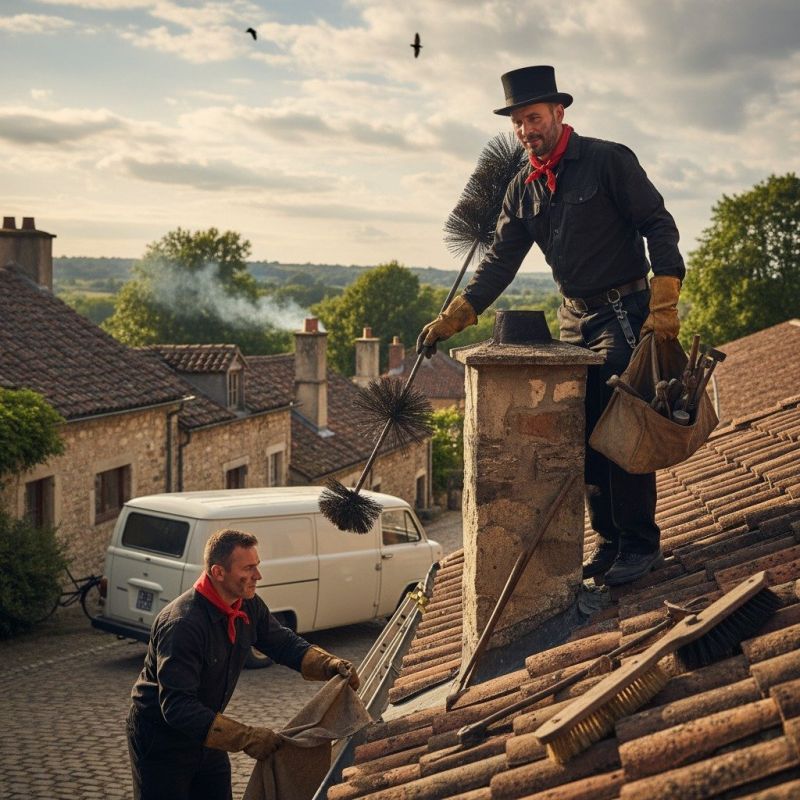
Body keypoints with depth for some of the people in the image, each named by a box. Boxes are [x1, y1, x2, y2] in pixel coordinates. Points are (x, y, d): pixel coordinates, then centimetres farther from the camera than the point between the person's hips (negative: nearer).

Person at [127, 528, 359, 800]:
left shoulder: (249, 607, -7)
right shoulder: (181, 624, -33)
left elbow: (283, 642, 8)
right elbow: (176, 706, -36)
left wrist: (329, 665, -12)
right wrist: (247, 737, -39)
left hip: (204, 734, 8)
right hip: (161, 740, -8)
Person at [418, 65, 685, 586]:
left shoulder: (608, 161, -9)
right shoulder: (524, 190, 8)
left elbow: (658, 226, -11)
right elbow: (500, 262, 7)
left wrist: (664, 304, -22)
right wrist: (451, 320, -2)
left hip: (624, 313, -7)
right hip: (574, 319, 7)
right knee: (587, 435, 9)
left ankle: (641, 544, 1)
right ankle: (610, 540, 19)